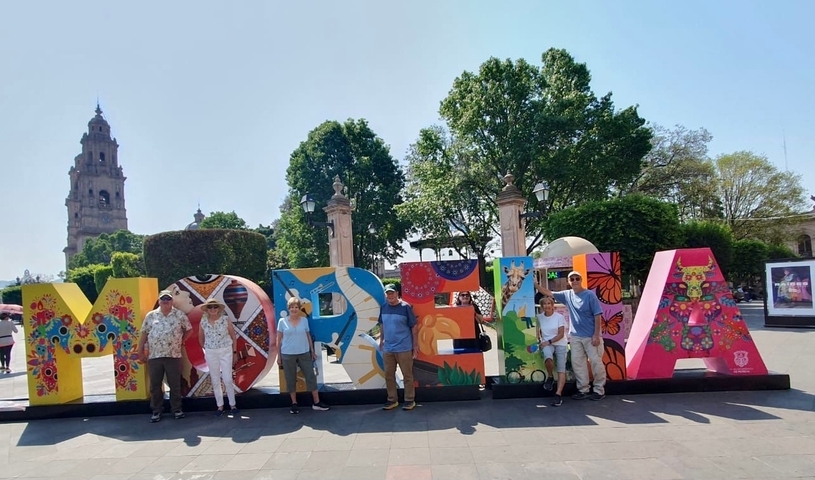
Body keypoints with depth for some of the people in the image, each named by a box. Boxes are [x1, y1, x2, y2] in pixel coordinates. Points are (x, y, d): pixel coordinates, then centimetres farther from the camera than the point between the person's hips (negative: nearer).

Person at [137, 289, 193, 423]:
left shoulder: (180, 315, 2)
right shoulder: (151, 315, 5)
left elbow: (189, 329, 12)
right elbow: (144, 333, 7)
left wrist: (181, 341, 6)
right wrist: (141, 351, 3)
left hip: (174, 356, -1)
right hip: (154, 356, 1)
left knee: (175, 384, 5)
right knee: (155, 385, 7)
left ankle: (177, 409, 17)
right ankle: (156, 411, 19)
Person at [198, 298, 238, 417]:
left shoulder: (226, 319, -8)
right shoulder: (203, 321, -2)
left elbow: (233, 336, -1)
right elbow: (201, 338, 13)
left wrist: (235, 352, 0)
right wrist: (205, 349, 12)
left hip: (226, 352, -2)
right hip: (210, 353, 2)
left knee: (228, 380, -2)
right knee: (215, 381, 8)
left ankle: (232, 405, 12)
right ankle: (220, 406, 18)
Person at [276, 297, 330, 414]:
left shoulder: (304, 320, 3)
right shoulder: (282, 321, -3)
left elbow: (308, 336, 10)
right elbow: (279, 339, 1)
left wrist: (312, 351, 10)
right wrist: (278, 356, 0)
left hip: (304, 353, 2)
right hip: (287, 355, -2)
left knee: (311, 376, 4)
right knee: (291, 379, 7)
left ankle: (316, 402, 12)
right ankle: (294, 403, 21)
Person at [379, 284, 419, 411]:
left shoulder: (405, 307, -11)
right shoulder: (384, 307, 3)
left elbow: (414, 326, -8)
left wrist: (415, 345, -7)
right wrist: (381, 340, 17)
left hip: (404, 348, -5)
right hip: (388, 348, 5)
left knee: (407, 375, 5)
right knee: (388, 375, 12)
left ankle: (410, 400, 17)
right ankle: (392, 400, 26)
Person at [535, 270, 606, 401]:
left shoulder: (590, 295, -9)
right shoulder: (567, 295, 4)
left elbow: (598, 316, -10)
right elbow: (549, 293, 9)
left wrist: (596, 335, -14)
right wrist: (535, 285, 0)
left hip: (591, 336, -5)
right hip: (575, 336, 5)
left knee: (596, 362, 0)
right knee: (577, 363, 7)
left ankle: (599, 390, 12)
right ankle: (583, 390, 17)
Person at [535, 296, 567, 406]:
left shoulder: (559, 317, -4)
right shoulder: (539, 317, 5)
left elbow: (561, 334, -7)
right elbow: (537, 329, 19)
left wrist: (549, 341, -15)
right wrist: (540, 340, 3)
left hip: (560, 344, -1)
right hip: (546, 344, 1)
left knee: (561, 369, -14)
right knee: (548, 357, -34)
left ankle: (558, 394, -20)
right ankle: (550, 377, -5)